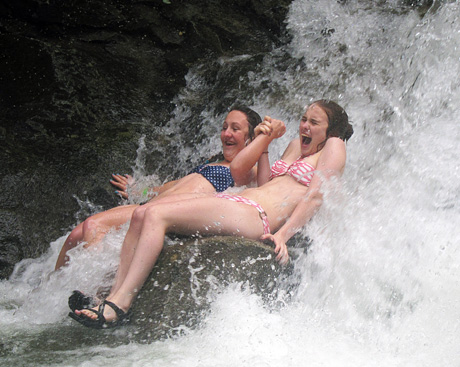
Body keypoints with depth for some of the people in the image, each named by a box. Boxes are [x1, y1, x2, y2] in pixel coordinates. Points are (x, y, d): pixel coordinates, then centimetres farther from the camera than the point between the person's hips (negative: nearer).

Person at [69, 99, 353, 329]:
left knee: (157, 215, -23)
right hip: (238, 202, 9)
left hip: (255, 216, -9)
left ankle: (119, 305, -26)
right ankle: (114, 295, -10)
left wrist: (282, 235, -18)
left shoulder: (333, 146, 7)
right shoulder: (296, 146, 30)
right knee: (141, 217, -4)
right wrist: (266, 138, 22)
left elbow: (316, 196, -7)